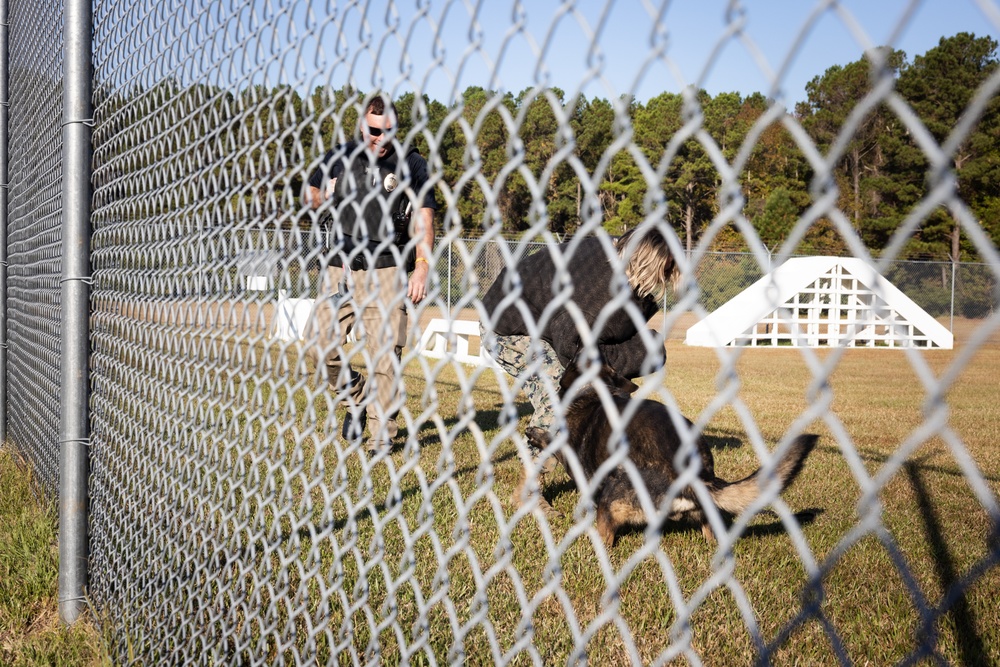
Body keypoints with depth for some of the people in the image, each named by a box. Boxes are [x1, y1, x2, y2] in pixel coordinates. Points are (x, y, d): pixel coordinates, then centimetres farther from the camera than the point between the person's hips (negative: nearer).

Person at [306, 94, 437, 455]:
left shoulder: (411, 164, 2)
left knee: (384, 353, -7)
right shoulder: (339, 158, 10)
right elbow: (313, 193, 22)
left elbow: (423, 218, -4)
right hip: (340, 268, 3)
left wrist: (422, 267, -17)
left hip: (386, 272, -3)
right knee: (319, 340, -2)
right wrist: (318, 199, -4)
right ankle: (355, 396, 24)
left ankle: (381, 436, 4)